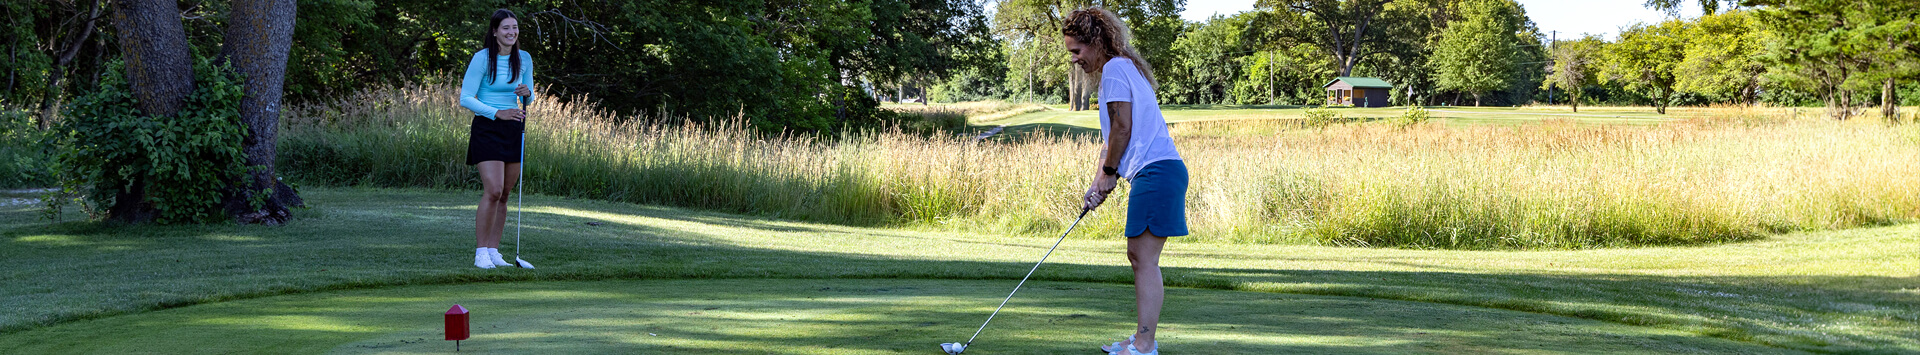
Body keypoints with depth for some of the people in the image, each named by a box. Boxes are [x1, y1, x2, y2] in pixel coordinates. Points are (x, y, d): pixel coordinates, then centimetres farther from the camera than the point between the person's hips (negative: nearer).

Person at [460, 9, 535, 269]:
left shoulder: (524, 59, 6)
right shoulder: (482, 58, -9)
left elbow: (530, 98, 16)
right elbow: (465, 98, -10)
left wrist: (526, 93, -9)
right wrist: (497, 113, -20)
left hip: (513, 130, 5)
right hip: (487, 129, -5)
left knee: (504, 195, 6)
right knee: (493, 191, -16)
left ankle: (493, 251, 13)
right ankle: (481, 253, -10)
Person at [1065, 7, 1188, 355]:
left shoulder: (1115, 68, -7)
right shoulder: (1122, 69, 24)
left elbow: (1122, 128, -12)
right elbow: (1111, 136, 23)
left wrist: (1109, 172, -1)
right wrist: (1098, 182, 15)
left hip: (1155, 170, -10)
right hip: (1156, 172, 10)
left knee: (1145, 259, -11)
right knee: (1138, 255, 15)